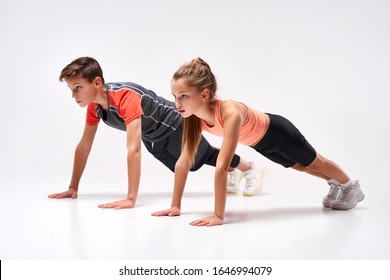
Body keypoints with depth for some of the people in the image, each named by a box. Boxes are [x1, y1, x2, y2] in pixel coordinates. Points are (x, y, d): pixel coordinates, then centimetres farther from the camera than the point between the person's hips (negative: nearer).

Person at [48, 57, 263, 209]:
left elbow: (133, 150, -50)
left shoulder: (125, 97, -44)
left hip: (174, 125, -8)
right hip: (152, 139, 8)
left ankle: (248, 168, 43)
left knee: (204, 156, 15)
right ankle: (230, 172, 53)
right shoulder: (94, 104, -19)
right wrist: (73, 188, -6)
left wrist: (131, 199, -52)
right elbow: (84, 146, -8)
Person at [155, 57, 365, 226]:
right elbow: (183, 161, -21)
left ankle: (351, 186, 52)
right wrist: (175, 205, -21)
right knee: (300, 166, 30)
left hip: (277, 132, -6)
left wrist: (218, 216, -52)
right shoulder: (194, 117, -27)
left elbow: (222, 167, -51)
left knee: (314, 163, 21)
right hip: (259, 144, 6)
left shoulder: (230, 113, -48)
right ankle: (335, 185, 59)